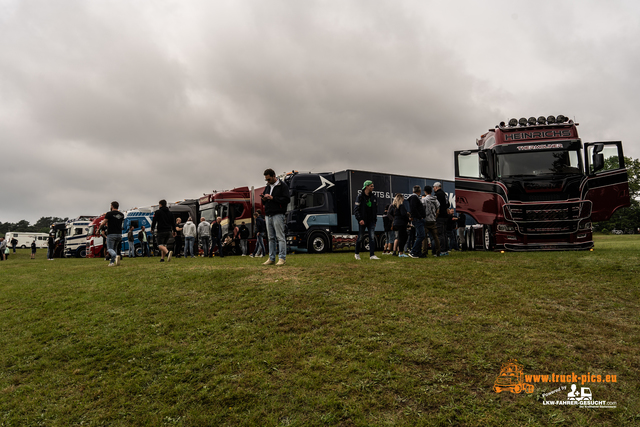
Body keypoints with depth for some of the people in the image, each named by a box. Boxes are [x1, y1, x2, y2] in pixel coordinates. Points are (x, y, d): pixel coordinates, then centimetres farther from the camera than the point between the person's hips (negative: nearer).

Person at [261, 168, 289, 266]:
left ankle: (282, 258, -4)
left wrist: (272, 198, -16)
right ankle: (271, 258, 13)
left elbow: (286, 200, -12)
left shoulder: (282, 186, -2)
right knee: (271, 238, 9)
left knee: (280, 237, -7)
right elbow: (264, 203, 25)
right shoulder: (267, 187, 20)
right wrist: (264, 199, 1)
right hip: (268, 215, 7)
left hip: (278, 215, -7)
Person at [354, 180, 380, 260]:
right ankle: (357, 253, 22)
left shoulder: (374, 197, 10)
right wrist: (360, 219, -18)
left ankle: (372, 255, -5)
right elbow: (356, 209, -9)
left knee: (372, 237, -5)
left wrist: (375, 220, 12)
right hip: (362, 221, -4)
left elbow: (375, 209, 17)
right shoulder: (360, 197, -6)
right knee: (360, 238, 4)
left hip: (371, 221, 4)